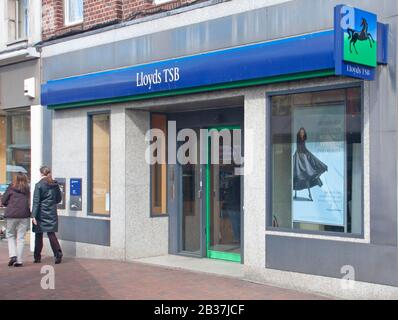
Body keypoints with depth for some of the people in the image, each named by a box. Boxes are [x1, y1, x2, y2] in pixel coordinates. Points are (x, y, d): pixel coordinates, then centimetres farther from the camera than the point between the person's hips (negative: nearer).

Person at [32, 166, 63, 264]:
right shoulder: (55, 184, 3)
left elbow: (36, 201, -12)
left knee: (38, 235, 8)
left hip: (41, 213, -3)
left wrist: (33, 215, -14)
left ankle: (37, 257, 13)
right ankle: (58, 253, -12)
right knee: (51, 234, 6)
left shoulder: (39, 185, -9)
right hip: (52, 213, 3)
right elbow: (59, 199, 12)